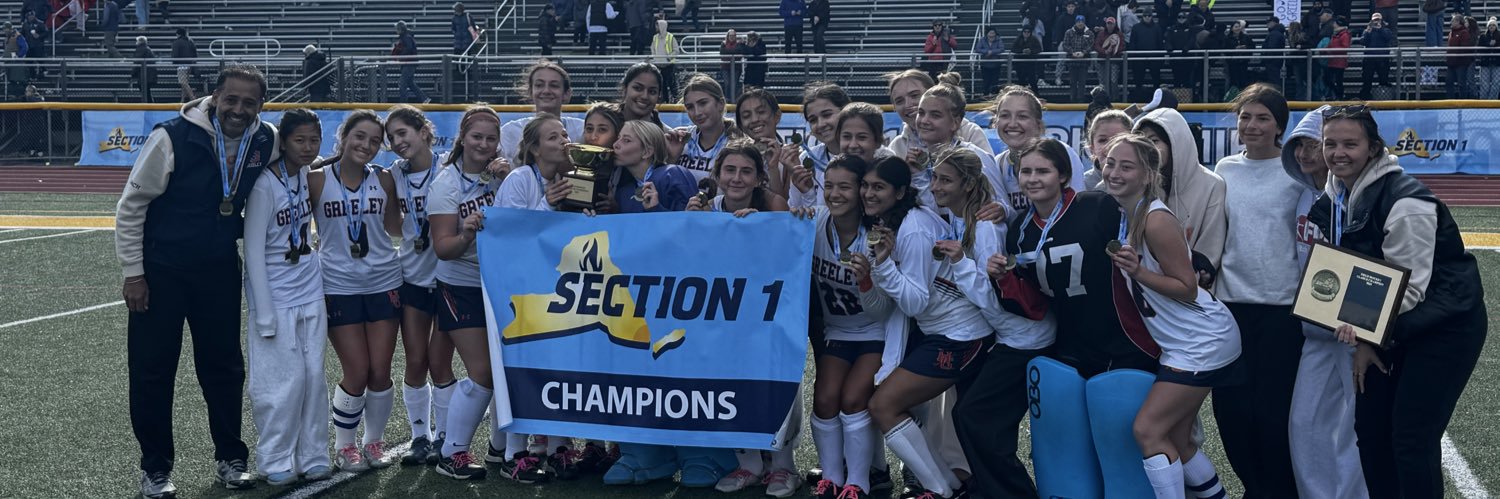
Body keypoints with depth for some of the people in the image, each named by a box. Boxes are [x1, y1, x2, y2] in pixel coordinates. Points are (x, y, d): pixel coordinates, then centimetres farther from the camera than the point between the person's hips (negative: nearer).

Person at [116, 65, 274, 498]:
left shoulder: (267, 142, -6)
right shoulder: (172, 138, -18)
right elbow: (131, 206, -10)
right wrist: (133, 274, -10)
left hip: (220, 271, 4)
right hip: (161, 271, -3)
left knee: (225, 368, 11)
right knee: (152, 372, 3)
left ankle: (230, 460, 26)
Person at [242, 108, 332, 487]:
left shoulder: (308, 176, 4)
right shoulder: (265, 185, -15)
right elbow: (253, 250, -14)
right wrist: (264, 313, -17)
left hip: (310, 293, 6)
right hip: (276, 297, -6)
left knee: (315, 376, 7)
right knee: (286, 380, -5)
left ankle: (313, 458, 16)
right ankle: (276, 462, 9)